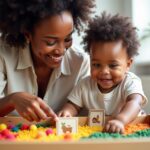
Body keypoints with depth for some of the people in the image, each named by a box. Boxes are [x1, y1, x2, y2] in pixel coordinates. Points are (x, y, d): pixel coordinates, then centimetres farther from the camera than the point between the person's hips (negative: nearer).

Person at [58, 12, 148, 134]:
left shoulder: (131, 82, -12)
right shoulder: (85, 85, -2)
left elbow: (135, 102, -30)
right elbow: (74, 105, 5)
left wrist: (120, 120, -50)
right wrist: (66, 112, -20)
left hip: (126, 131, -2)